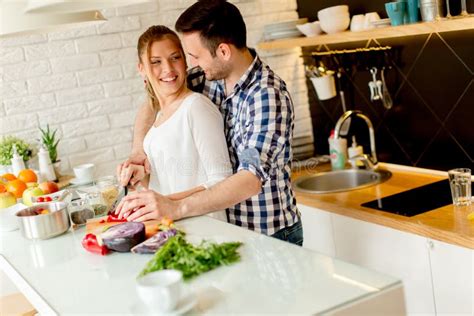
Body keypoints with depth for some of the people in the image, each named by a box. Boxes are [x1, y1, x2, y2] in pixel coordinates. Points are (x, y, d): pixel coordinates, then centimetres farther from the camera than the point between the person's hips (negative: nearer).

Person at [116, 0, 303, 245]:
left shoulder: (268, 95, -25)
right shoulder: (207, 78, -4)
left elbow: (252, 178, -33)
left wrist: (176, 208, -41)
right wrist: (138, 151, -9)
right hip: (227, 226, 6)